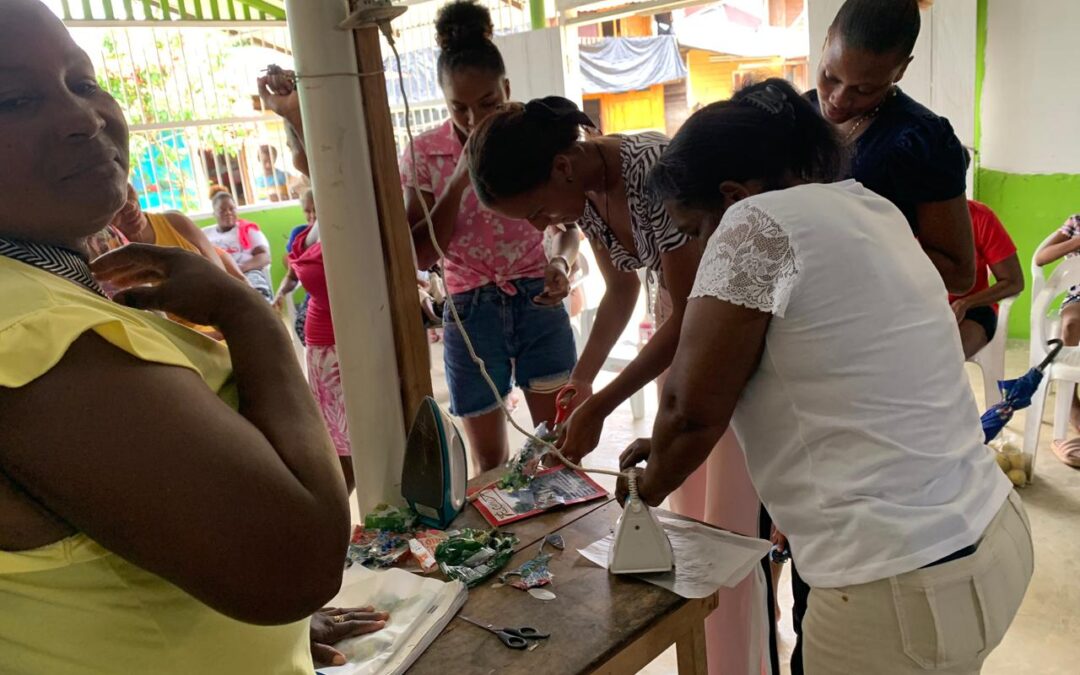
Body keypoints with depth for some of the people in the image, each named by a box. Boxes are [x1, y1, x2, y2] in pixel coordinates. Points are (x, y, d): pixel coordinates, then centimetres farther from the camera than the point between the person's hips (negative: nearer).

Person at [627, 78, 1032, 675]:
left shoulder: (758, 222, -16)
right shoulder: (866, 207, 10)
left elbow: (692, 405, -14)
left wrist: (650, 487, 6)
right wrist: (674, 448, 19)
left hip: (904, 585, -8)